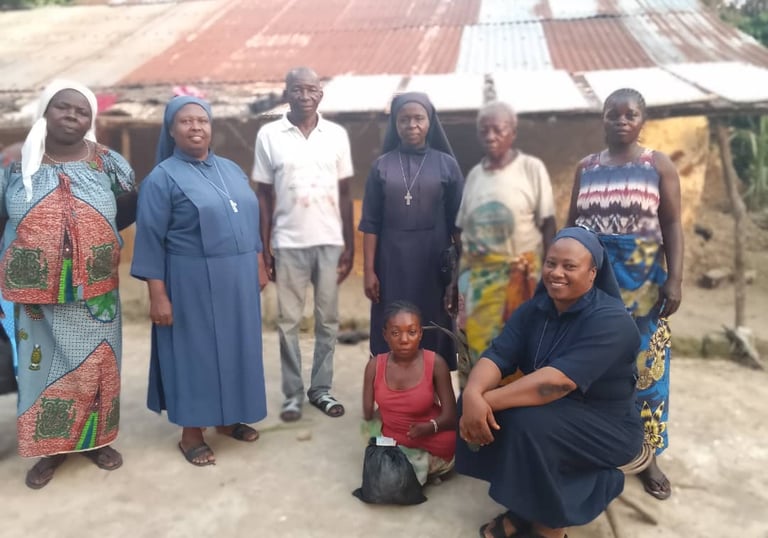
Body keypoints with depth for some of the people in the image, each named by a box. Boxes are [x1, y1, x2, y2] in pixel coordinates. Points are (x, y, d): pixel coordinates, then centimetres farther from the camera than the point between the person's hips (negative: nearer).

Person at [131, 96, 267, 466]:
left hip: (238, 279, 6)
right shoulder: (162, 178, -8)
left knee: (234, 347, 13)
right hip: (192, 283, -6)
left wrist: (259, 266, 13)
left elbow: (250, 220, 16)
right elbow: (150, 240, -10)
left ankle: (227, 418, 31)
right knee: (196, 350, 4)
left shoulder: (231, 169, 10)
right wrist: (158, 295, -15)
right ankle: (191, 432, 19)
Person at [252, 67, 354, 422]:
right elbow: (264, 196, 2)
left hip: (330, 242, 2)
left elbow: (345, 194, 6)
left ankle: (321, 388, 22)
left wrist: (349, 245, 3)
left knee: (328, 319, 8)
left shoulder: (337, 135, 3)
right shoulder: (269, 135, -1)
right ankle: (293, 393, 18)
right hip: (289, 243, -1)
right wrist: (265, 248, -2)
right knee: (288, 321, 5)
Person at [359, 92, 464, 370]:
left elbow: (458, 221, 2)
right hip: (392, 263, 1)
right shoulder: (382, 166, 4)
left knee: (433, 329, 5)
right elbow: (370, 223, 2)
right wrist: (369, 270, -4)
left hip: (433, 262, 0)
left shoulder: (446, 164, 3)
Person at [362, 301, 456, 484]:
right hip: (394, 442, 3)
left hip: (432, 446, -3)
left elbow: (450, 416, -17)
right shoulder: (375, 366, -9)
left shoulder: (435, 363, -18)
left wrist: (431, 427, -35)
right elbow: (368, 415, -2)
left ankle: (423, 465, 12)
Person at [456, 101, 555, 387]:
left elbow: (548, 225, -4)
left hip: (520, 277, -4)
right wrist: (457, 279, 8)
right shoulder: (474, 174, 8)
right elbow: (463, 231, 10)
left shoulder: (532, 169, -4)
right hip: (477, 278, 4)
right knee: (475, 346, 6)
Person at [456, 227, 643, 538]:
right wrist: (473, 394, -33)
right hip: (552, 411, 7)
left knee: (530, 424, -32)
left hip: (606, 425, -6)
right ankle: (523, 508, 2)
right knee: (475, 401, -14)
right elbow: (497, 355, -12)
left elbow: (559, 381, -34)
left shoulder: (610, 320, -21)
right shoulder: (534, 309, 0)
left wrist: (490, 401, -36)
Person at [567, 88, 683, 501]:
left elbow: (672, 226, -1)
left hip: (642, 280, -1)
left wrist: (675, 279, -9)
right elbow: (571, 223, 10)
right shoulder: (586, 167, 7)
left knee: (644, 363, 5)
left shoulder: (659, 165, 1)